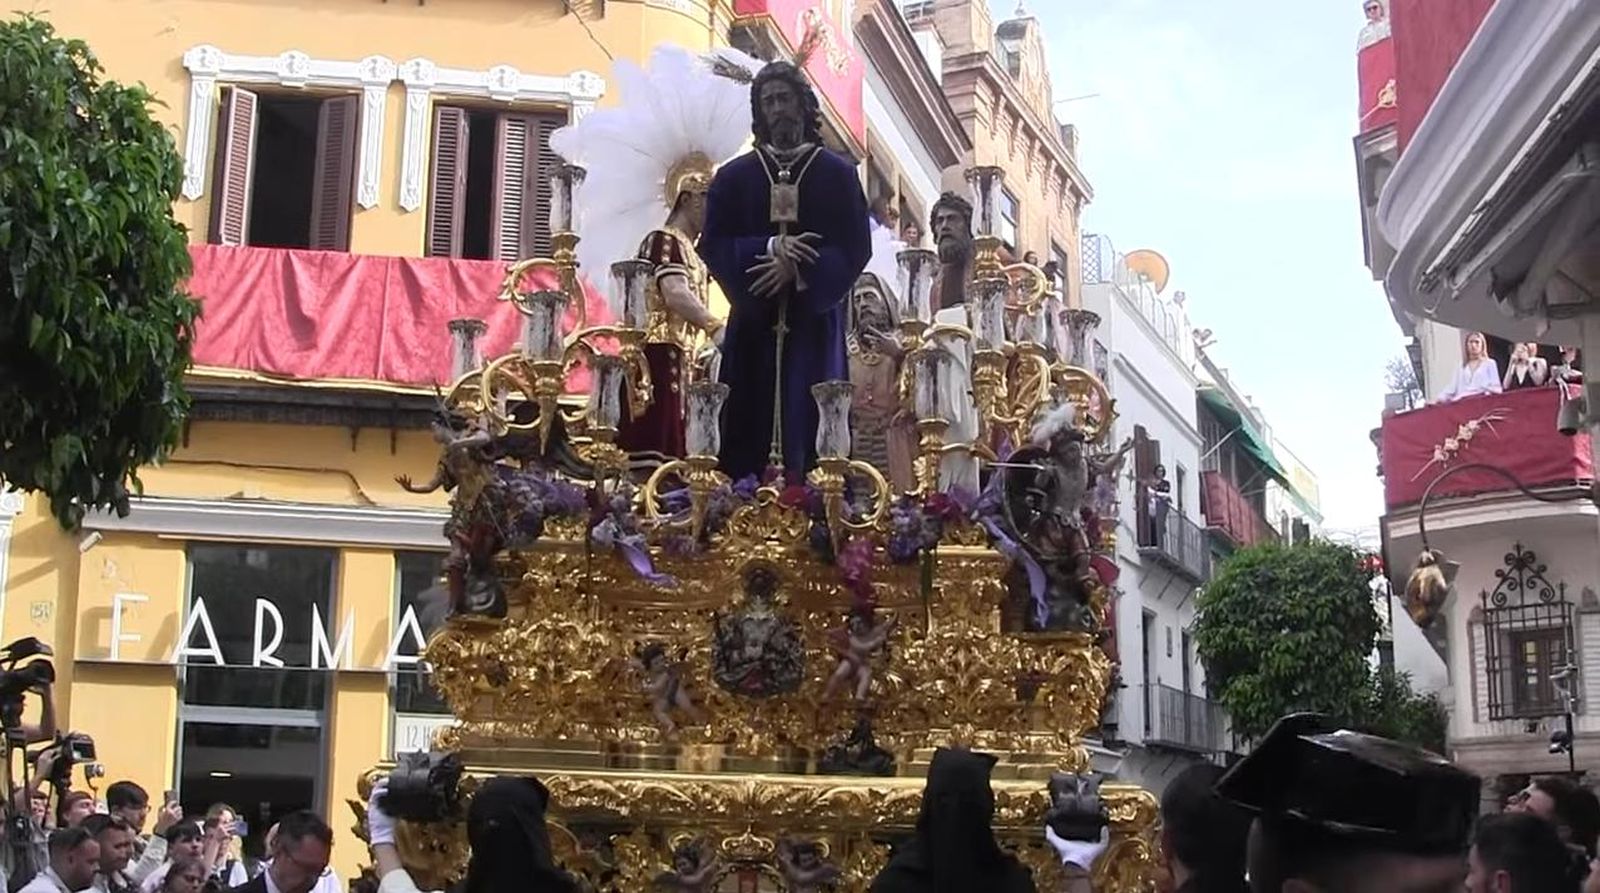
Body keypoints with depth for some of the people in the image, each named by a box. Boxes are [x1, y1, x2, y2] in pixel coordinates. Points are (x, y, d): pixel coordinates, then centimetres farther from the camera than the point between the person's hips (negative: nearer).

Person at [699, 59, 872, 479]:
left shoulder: (837, 174, 7)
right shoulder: (734, 176, 11)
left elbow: (855, 247, 0)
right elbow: (713, 244, 2)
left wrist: (796, 269, -14)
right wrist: (770, 247, -15)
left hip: (815, 321, -1)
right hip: (753, 322, 1)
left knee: (810, 428, -5)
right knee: (749, 427, -3)